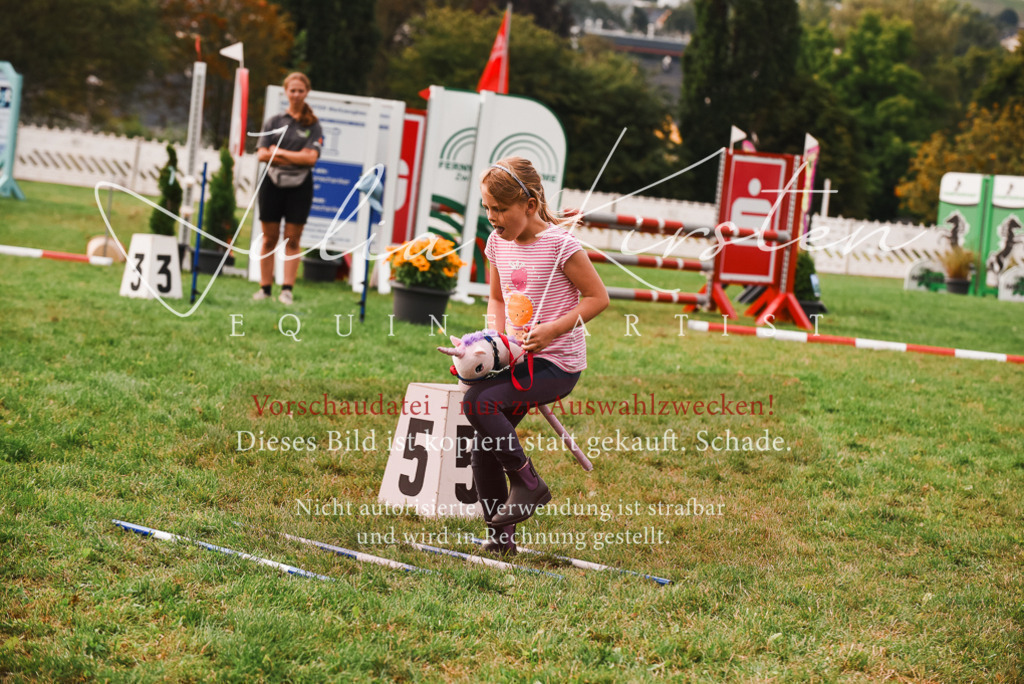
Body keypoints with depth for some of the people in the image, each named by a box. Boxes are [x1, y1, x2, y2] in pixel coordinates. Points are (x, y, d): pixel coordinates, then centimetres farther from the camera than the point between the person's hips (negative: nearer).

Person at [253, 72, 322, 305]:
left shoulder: (313, 125, 4)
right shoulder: (274, 122, 8)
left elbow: (311, 158, -8)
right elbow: (262, 154, -1)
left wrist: (279, 152, -8)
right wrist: (297, 157, -11)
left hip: (300, 187, -1)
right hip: (273, 184, 1)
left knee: (292, 240, -1)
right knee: (270, 238, 3)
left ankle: (287, 289, 0)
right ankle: (265, 287, 9)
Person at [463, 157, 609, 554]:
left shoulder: (559, 244, -14)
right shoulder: (498, 242, 7)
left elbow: (598, 297, -10)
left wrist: (552, 330, -20)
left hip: (557, 362, -7)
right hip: (517, 359, 7)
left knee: (478, 402, -26)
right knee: (483, 451, 0)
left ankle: (528, 484, -9)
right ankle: (500, 536, 13)